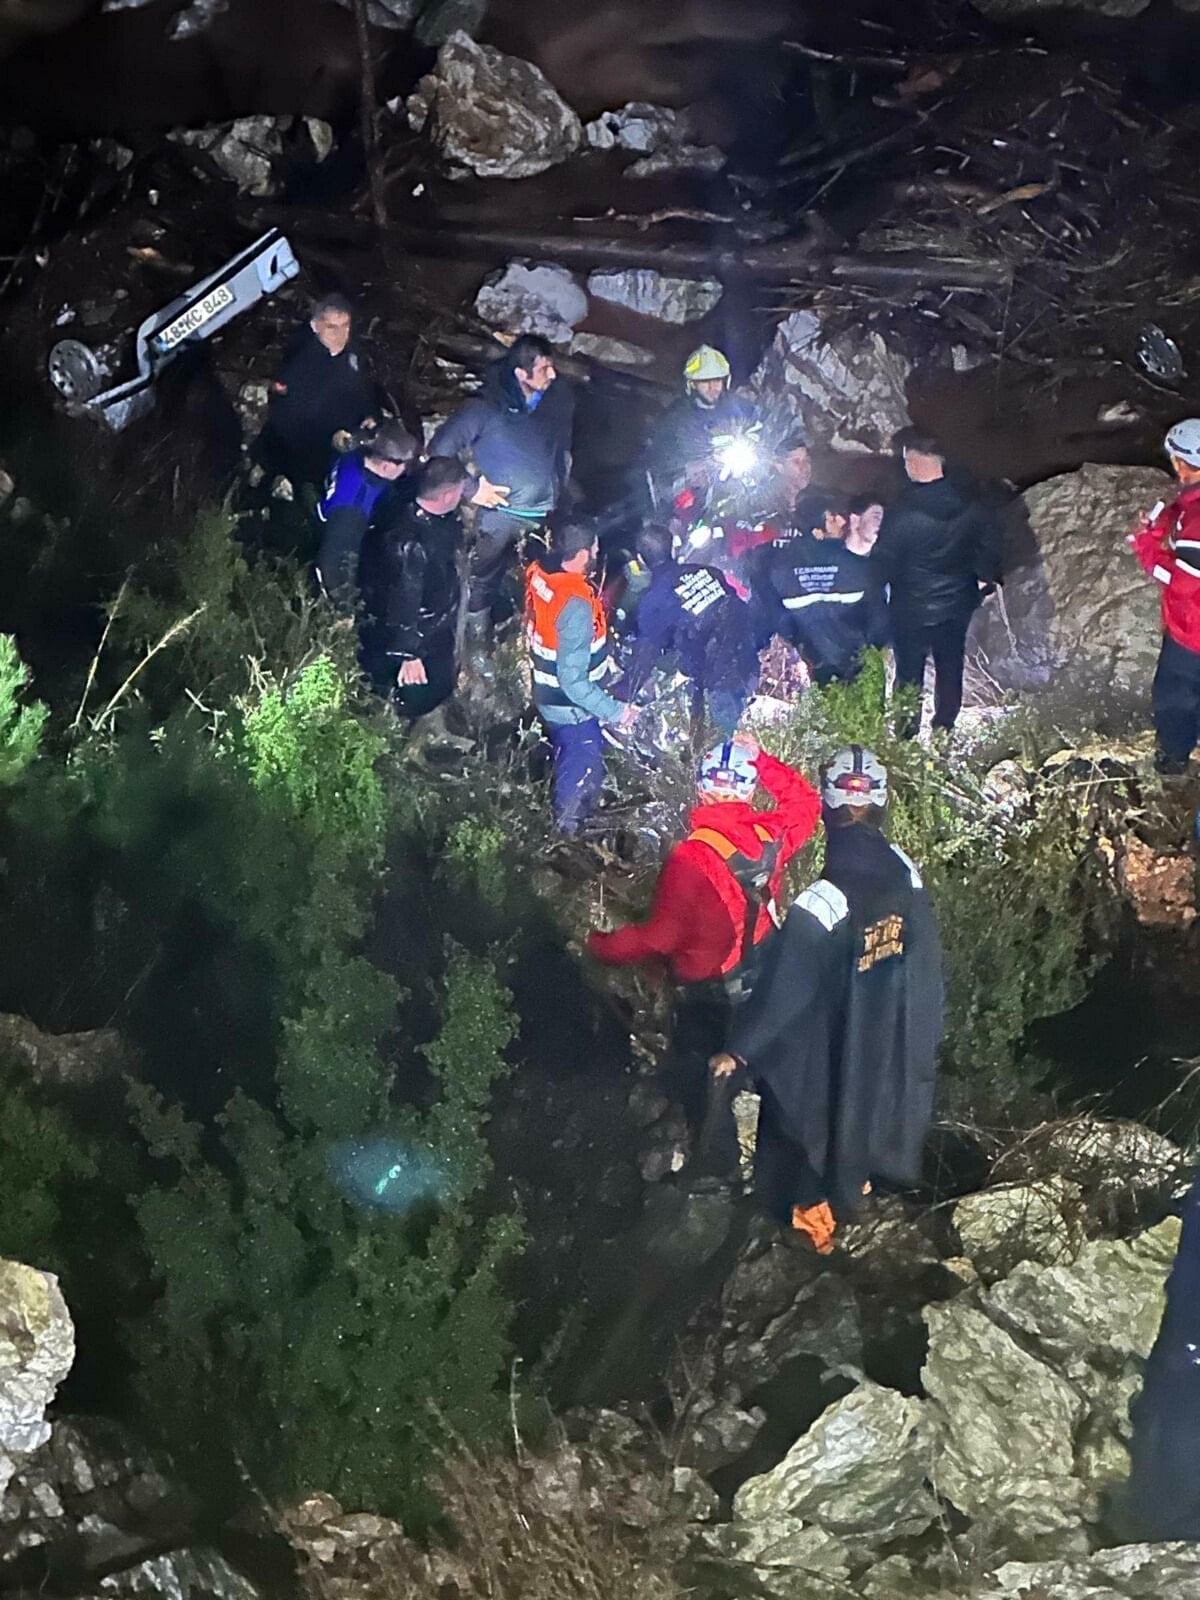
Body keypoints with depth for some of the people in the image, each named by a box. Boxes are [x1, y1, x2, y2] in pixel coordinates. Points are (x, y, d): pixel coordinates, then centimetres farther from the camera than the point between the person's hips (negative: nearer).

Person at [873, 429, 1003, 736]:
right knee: (950, 672, 17)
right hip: (956, 607, 4)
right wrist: (983, 579, 20)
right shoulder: (970, 507, -7)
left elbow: (884, 562, -15)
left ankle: (907, 734, 14)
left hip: (911, 610, -4)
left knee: (909, 673, 9)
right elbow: (992, 544, 6)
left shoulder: (900, 513, -21)